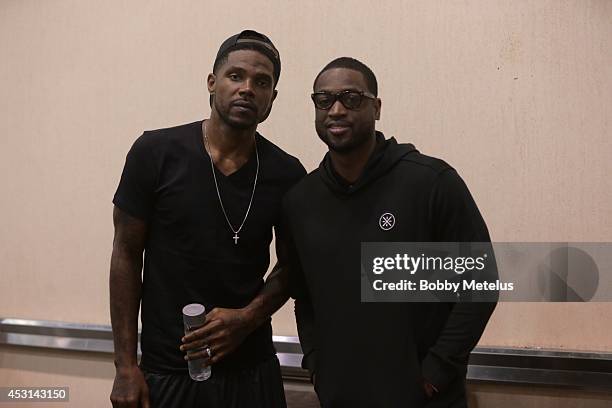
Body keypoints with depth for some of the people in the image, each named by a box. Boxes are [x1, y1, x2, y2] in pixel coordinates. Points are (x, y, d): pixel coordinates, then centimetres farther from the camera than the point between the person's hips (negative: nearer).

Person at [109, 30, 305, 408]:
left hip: (252, 369, 2)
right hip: (166, 371, -1)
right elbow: (127, 255, -5)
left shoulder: (287, 174, -4)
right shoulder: (156, 152, -10)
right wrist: (125, 365, -6)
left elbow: (291, 265, 6)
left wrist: (249, 317, -12)